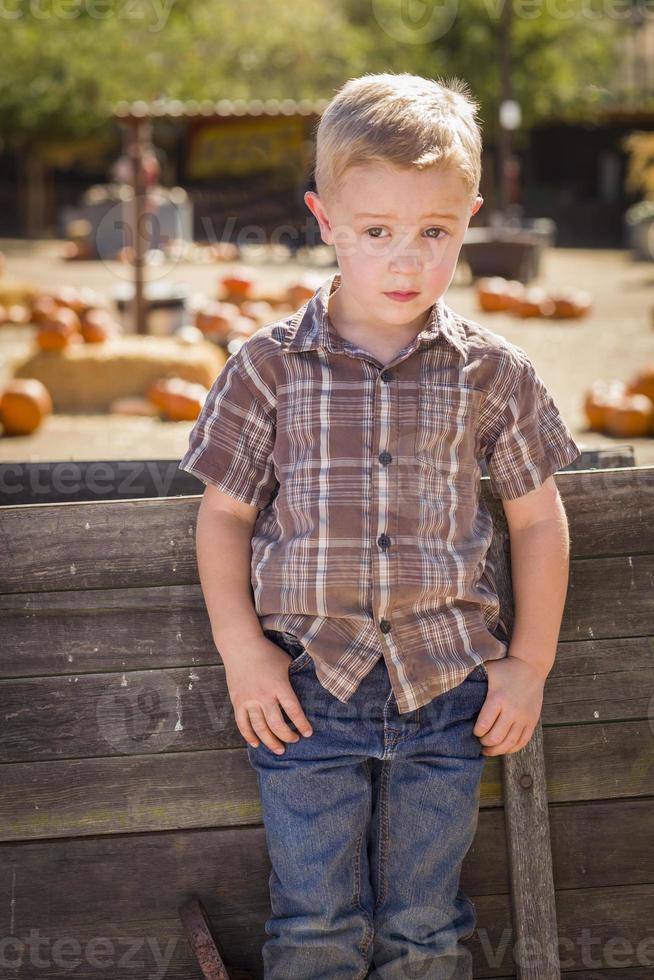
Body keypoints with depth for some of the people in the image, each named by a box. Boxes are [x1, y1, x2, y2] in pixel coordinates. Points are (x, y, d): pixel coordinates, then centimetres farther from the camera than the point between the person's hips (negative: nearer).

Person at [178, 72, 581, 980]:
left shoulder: (493, 373, -1)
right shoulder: (268, 367, -3)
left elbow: (538, 519, 7)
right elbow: (224, 512, 3)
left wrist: (529, 663, 5)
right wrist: (241, 650, -4)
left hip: (447, 691, 1)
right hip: (306, 683, 0)